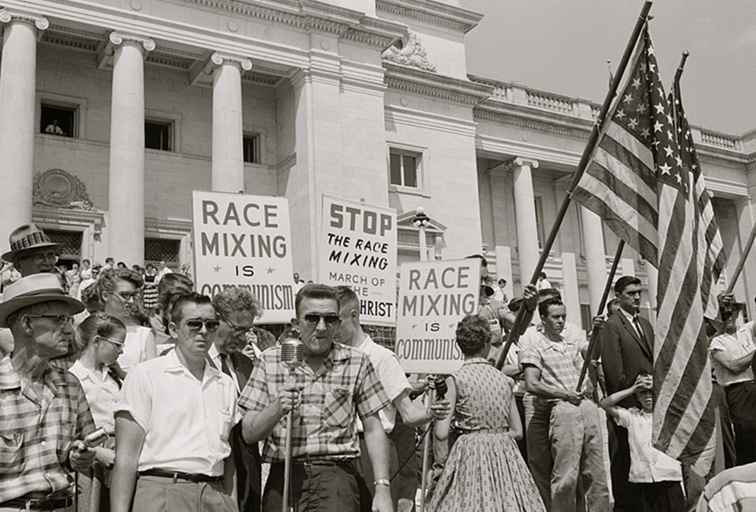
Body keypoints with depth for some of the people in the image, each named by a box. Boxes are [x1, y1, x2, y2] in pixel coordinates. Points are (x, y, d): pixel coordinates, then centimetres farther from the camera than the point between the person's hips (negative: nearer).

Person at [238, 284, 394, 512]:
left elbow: (373, 430, 6)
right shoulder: (270, 361, 6)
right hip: (282, 476, 2)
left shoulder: (357, 363, 3)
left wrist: (382, 488, -1)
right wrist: (277, 408, -14)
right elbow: (249, 433, 4)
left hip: (334, 473, -2)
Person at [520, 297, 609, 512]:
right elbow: (532, 384, -9)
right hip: (563, 410, -6)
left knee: (595, 472, 8)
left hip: (588, 406, 6)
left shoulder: (572, 343, 18)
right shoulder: (535, 348, 0)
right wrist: (566, 394, -9)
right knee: (566, 475, -7)